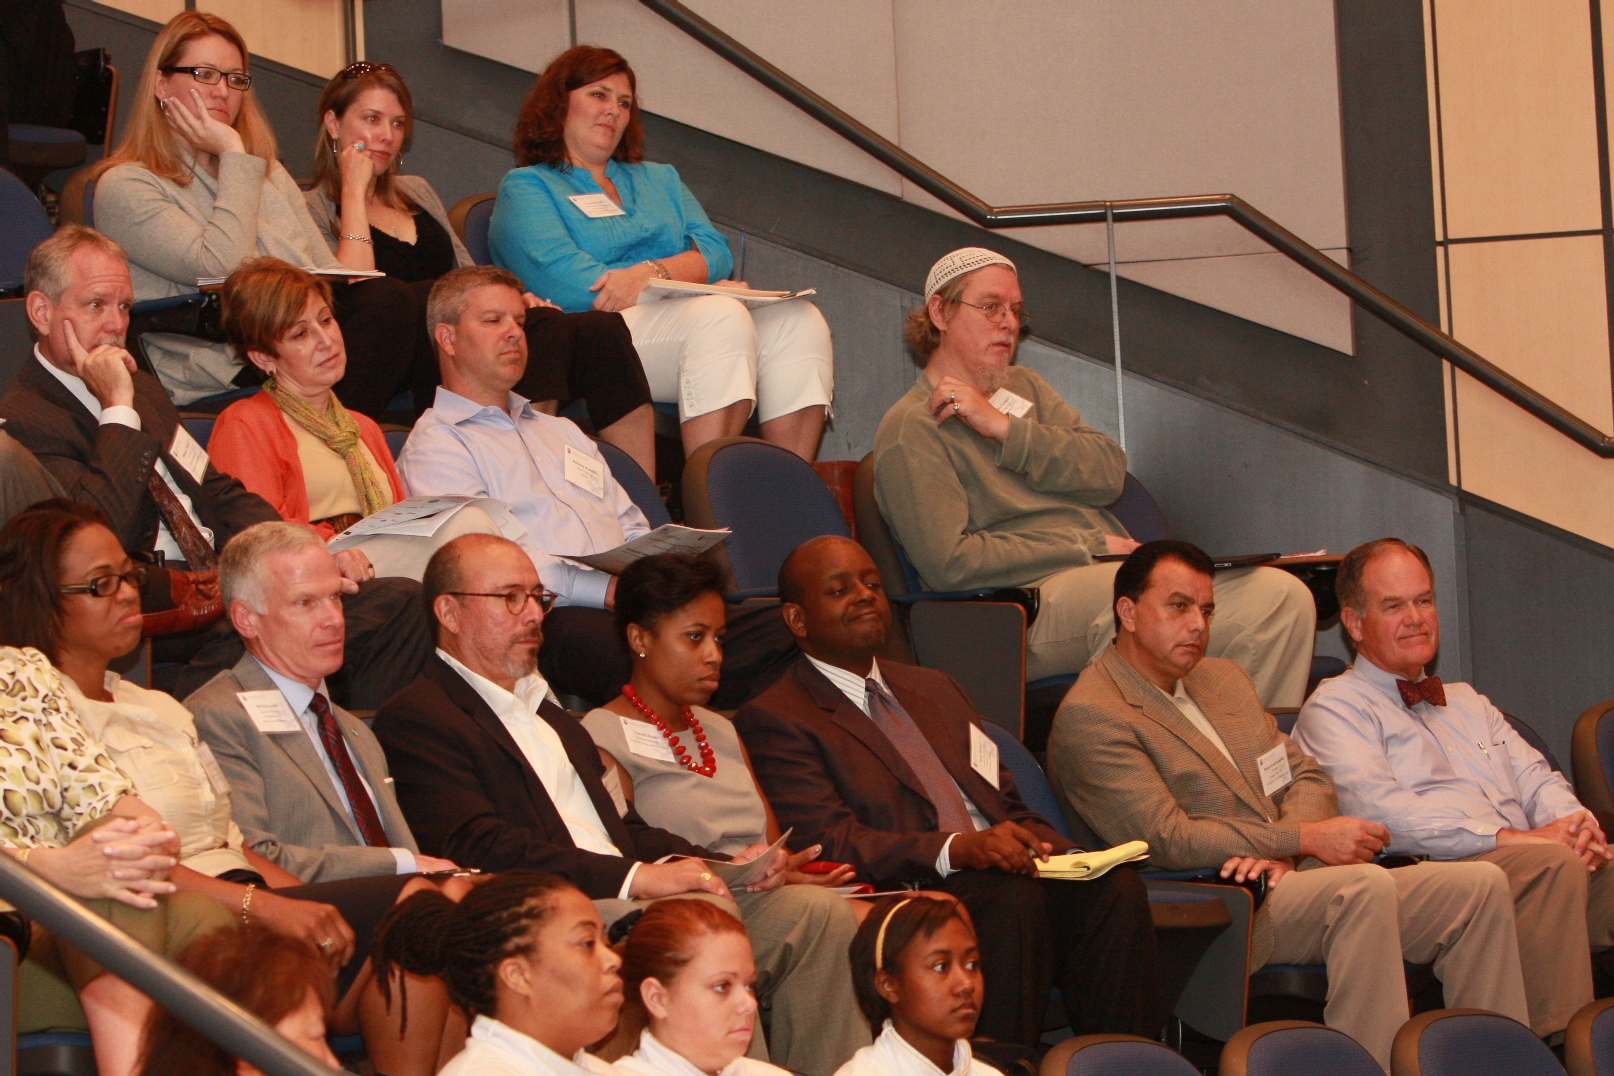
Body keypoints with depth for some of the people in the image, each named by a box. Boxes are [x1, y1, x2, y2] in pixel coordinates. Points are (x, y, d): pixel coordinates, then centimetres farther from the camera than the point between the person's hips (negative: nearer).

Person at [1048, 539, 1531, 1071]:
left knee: (1479, 884, -10)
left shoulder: (1225, 678, 22)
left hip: (1290, 880, 8)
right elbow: (1168, 841, -14)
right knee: (1365, 885, -34)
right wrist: (1306, 838, -14)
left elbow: (1307, 777, 17)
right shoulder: (1089, 718, -6)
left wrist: (1281, 853, -6)